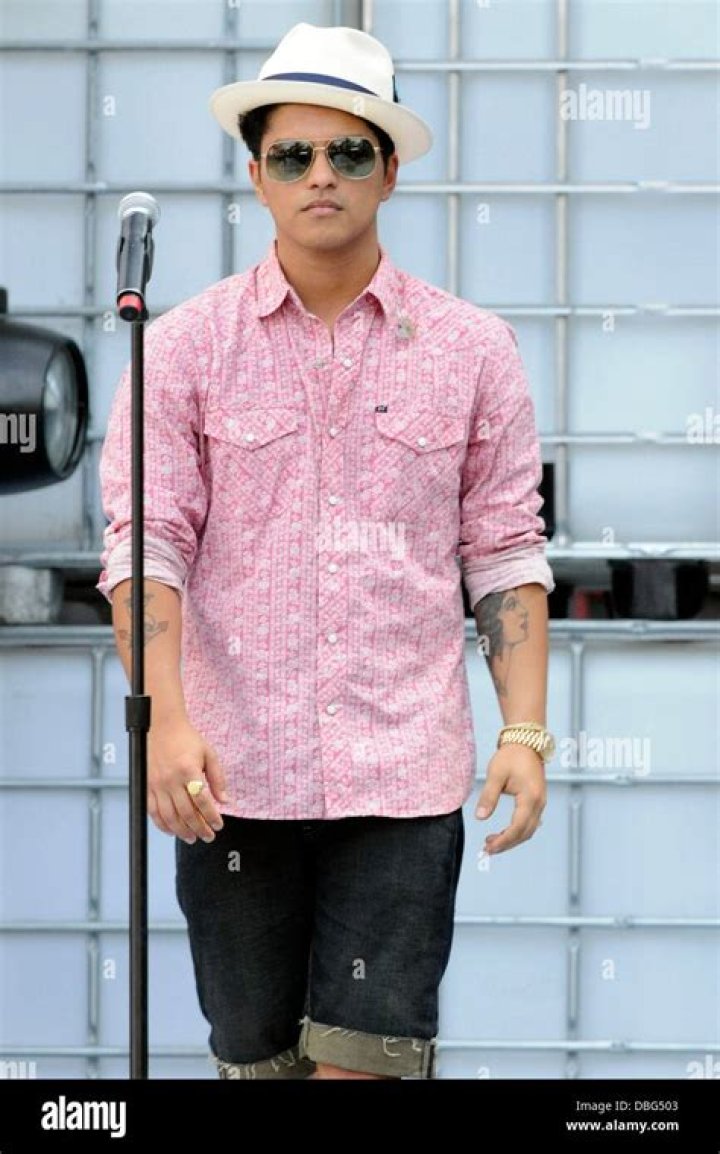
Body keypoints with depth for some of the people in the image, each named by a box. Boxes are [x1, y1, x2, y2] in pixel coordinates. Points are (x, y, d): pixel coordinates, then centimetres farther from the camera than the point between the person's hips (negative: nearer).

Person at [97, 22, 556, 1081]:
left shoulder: (472, 350, 6)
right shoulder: (186, 345, 3)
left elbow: (504, 551, 7)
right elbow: (145, 543, -3)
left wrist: (525, 728, -1)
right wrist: (165, 717, -16)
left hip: (403, 772, 0)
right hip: (231, 773, 1)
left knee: (370, 1057, -6)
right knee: (254, 1056, 9)